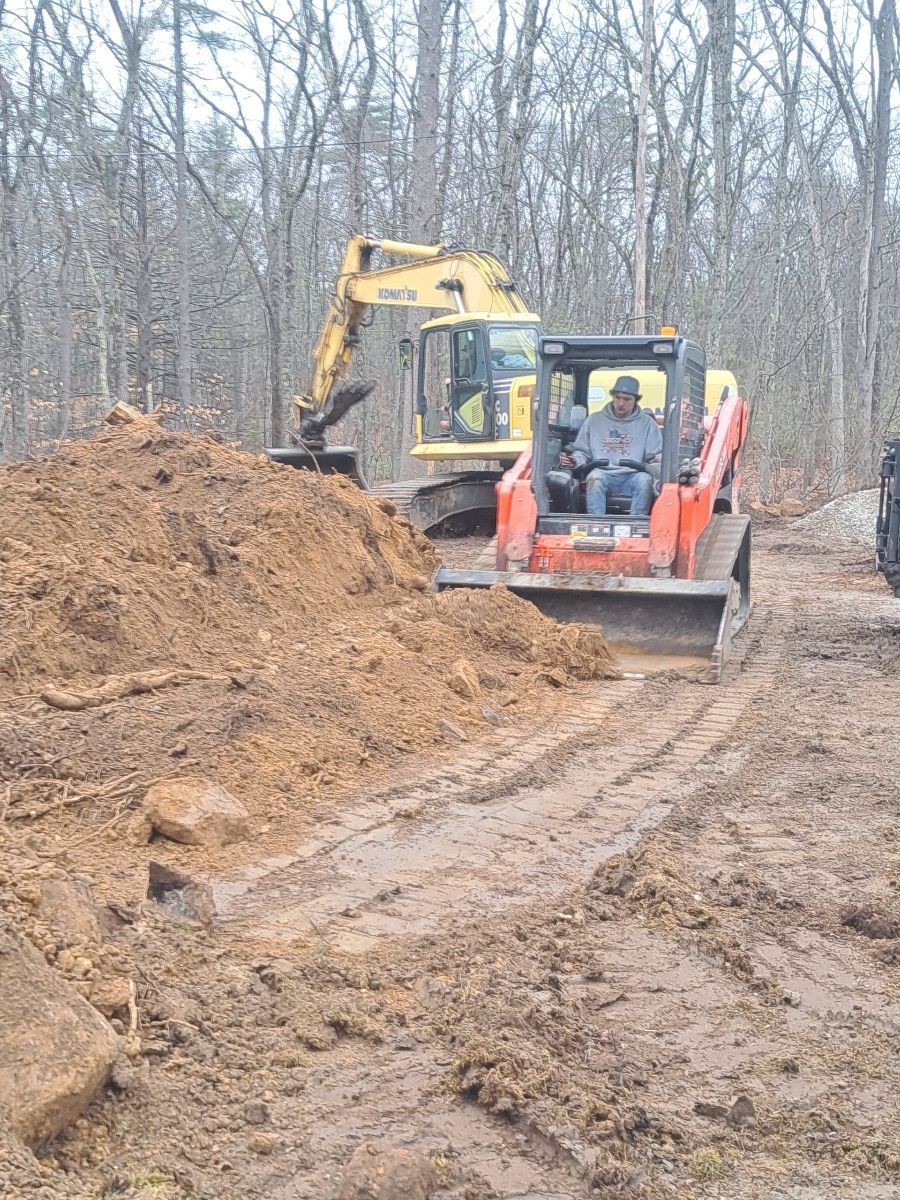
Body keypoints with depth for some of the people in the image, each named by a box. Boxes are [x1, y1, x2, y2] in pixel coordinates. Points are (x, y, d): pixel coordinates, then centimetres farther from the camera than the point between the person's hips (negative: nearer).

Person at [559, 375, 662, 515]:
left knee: (645, 479, -33)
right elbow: (582, 452, 19)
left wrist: (658, 460, -13)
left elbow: (656, 456, 12)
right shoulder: (594, 420, 17)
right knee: (595, 477, -34)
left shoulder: (647, 423, 15)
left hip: (632, 476, 0)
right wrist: (574, 460, -4)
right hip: (604, 473, 0)